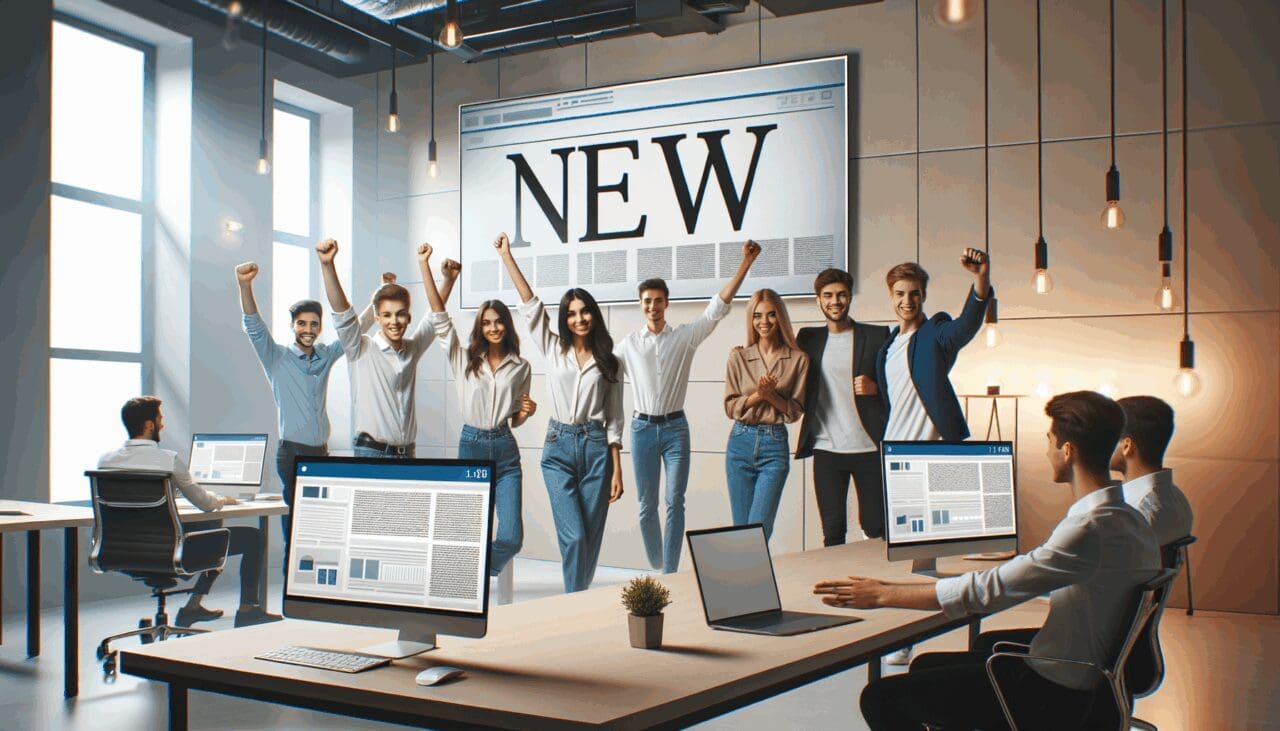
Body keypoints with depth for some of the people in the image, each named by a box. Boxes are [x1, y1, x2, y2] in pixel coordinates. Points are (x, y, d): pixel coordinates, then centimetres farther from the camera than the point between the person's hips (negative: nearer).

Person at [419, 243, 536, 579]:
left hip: (505, 450, 1)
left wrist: (527, 412, -7)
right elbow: (439, 316, -6)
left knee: (511, 538, -8)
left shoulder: (521, 367, 7)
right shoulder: (464, 359, 3)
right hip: (471, 445, -1)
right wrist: (424, 265, -11)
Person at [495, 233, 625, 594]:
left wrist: (617, 470, 2)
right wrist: (507, 256, -9)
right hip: (559, 446, -1)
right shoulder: (553, 350, 6)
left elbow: (614, 418, 7)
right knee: (573, 535, -10)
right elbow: (530, 305, -3)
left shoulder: (608, 362, 8)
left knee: (591, 537, 3)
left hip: (596, 446, 1)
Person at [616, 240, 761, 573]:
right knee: (647, 506, 6)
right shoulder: (628, 344, 5)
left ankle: (670, 574, 1)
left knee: (675, 504, -3)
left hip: (675, 427, -1)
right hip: (642, 427, 1)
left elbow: (718, 306, -5)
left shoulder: (685, 336, 1)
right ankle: (656, 567, 24)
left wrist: (746, 261, -12)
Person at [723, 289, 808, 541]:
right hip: (741, 442, 2)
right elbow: (730, 407, 3)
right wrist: (757, 395, -13)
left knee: (759, 527, -9)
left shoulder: (798, 359, 0)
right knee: (741, 527, 6)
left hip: (775, 445, -2)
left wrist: (771, 395, -15)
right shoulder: (738, 359, 5)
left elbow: (796, 411, 1)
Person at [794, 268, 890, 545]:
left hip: (870, 448, -2)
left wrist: (875, 388, -14)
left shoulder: (877, 335, 4)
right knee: (832, 532, 3)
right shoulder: (808, 338, 13)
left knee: (876, 527, 1)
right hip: (826, 449, 2)